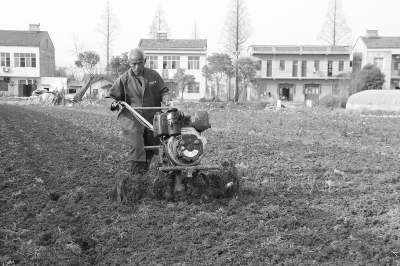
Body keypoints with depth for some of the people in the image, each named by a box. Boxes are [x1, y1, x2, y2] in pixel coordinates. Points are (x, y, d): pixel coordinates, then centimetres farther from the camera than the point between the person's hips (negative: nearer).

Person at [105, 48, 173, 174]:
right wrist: (113, 103, -18)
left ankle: (144, 169, 34)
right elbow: (110, 96, 5)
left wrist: (167, 99, -8)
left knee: (153, 147, 11)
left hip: (151, 117, 4)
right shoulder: (124, 79, 0)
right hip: (131, 118, -3)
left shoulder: (154, 75, 7)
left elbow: (163, 91, 14)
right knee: (136, 147, -19)